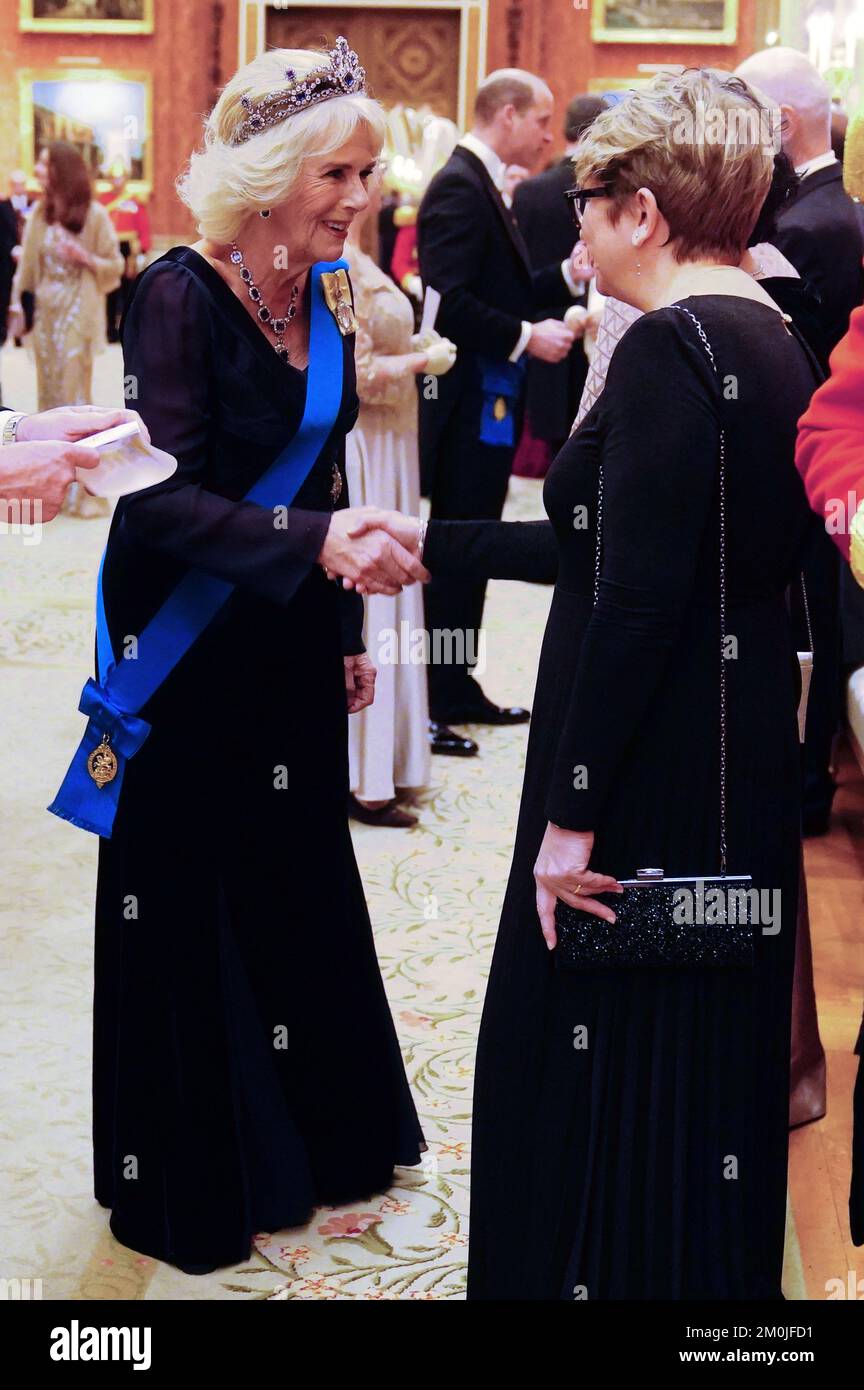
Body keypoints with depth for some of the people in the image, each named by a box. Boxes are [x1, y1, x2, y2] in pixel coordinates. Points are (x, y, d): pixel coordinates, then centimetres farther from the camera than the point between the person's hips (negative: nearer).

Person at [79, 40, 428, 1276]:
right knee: (193, 903, 7)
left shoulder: (324, 300, 3)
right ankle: (198, 1177, 26)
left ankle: (316, 1138, 35)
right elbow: (164, 497, -28)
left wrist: (347, 629, 14)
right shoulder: (182, 296, -19)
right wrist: (321, 547, -40)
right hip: (187, 644, -7)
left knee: (300, 885, 17)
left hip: (292, 643, 7)